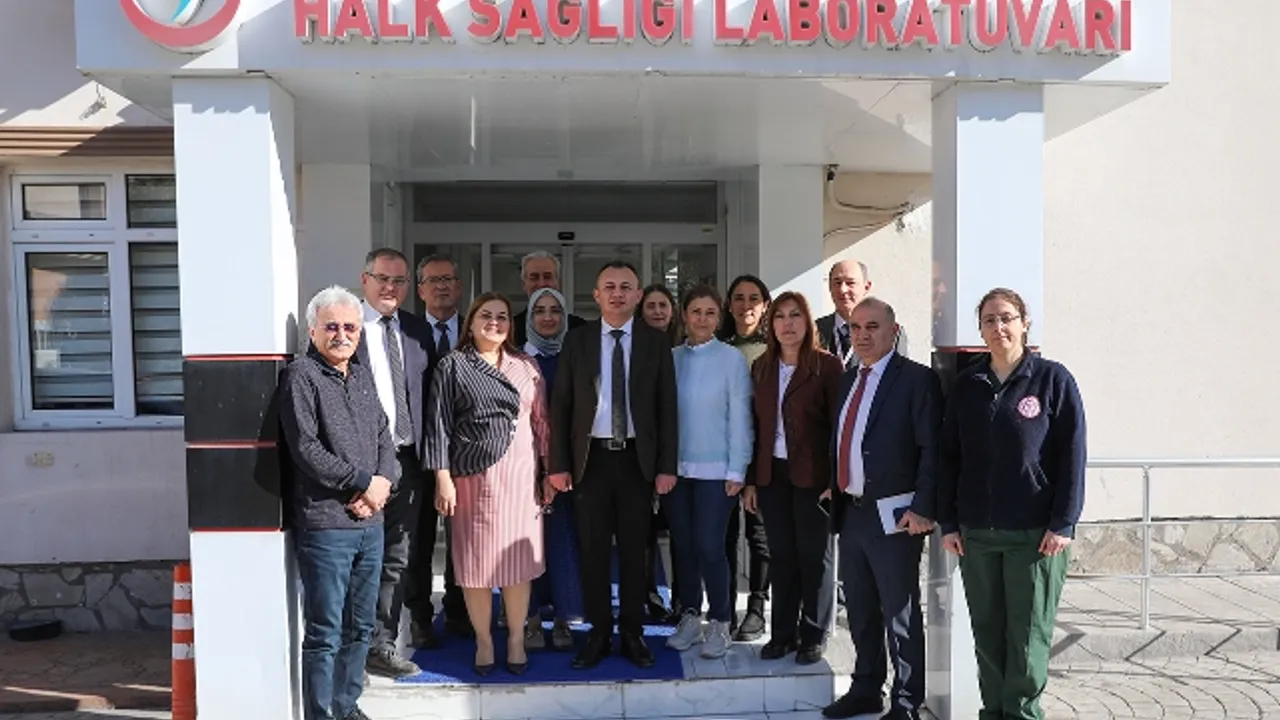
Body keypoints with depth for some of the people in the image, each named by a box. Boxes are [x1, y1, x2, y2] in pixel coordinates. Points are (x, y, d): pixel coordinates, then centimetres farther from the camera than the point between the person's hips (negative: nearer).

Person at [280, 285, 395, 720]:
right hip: (324, 524, -7)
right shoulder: (301, 376, -7)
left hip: (370, 522, 7)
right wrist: (364, 482, -11)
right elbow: (305, 448, -16)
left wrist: (383, 483, -5)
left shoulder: (363, 377, 15)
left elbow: (384, 437, 14)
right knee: (324, 634, 1)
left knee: (360, 627, 16)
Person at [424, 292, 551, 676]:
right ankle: (483, 640, 22)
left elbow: (541, 420, 9)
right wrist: (442, 477, -9)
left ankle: (516, 640, 21)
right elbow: (439, 423, -3)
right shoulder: (453, 366, 2)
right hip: (473, 476, -2)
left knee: (518, 557, 6)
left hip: (521, 474, 2)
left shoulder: (526, 366, 10)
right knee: (477, 559, 6)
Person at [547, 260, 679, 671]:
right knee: (593, 551, 7)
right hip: (591, 457, 0)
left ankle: (633, 634, 22)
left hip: (637, 459, 0)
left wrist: (666, 466, -4)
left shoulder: (655, 343, 2)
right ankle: (599, 634, 21)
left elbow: (667, 408, 1)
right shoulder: (577, 341, 3)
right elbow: (560, 405, 2)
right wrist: (558, 463, -4)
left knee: (634, 551, 9)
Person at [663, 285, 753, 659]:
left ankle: (719, 623, 13)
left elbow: (740, 418, -3)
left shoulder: (732, 359, -3)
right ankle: (690, 619, 25)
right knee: (684, 546, 10)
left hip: (715, 470, -3)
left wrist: (736, 471, -6)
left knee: (709, 547, -4)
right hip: (674, 467, 3)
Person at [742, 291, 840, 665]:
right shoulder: (762, 367, 8)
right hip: (772, 474, 4)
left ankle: (813, 636, 21)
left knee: (814, 555, 7)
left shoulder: (827, 365, -6)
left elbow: (838, 424, -7)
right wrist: (751, 480, 5)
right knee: (781, 555, 10)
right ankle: (782, 633, 23)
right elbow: (755, 425, 8)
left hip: (812, 475, -4)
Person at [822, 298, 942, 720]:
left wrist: (922, 509, -18)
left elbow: (932, 449, -13)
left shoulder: (916, 379, -8)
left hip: (894, 515, -7)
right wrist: (834, 489, 9)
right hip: (851, 512, 7)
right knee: (860, 610, 18)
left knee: (900, 614, 4)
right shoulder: (848, 381, 13)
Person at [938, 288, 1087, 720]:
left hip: (1035, 532, -3)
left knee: (1028, 633, 5)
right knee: (987, 631, 10)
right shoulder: (966, 384, 7)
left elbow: (1072, 456, -4)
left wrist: (1063, 523, -9)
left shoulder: (1053, 380, -3)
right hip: (976, 531, 3)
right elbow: (949, 456, 8)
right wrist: (948, 522, 4)